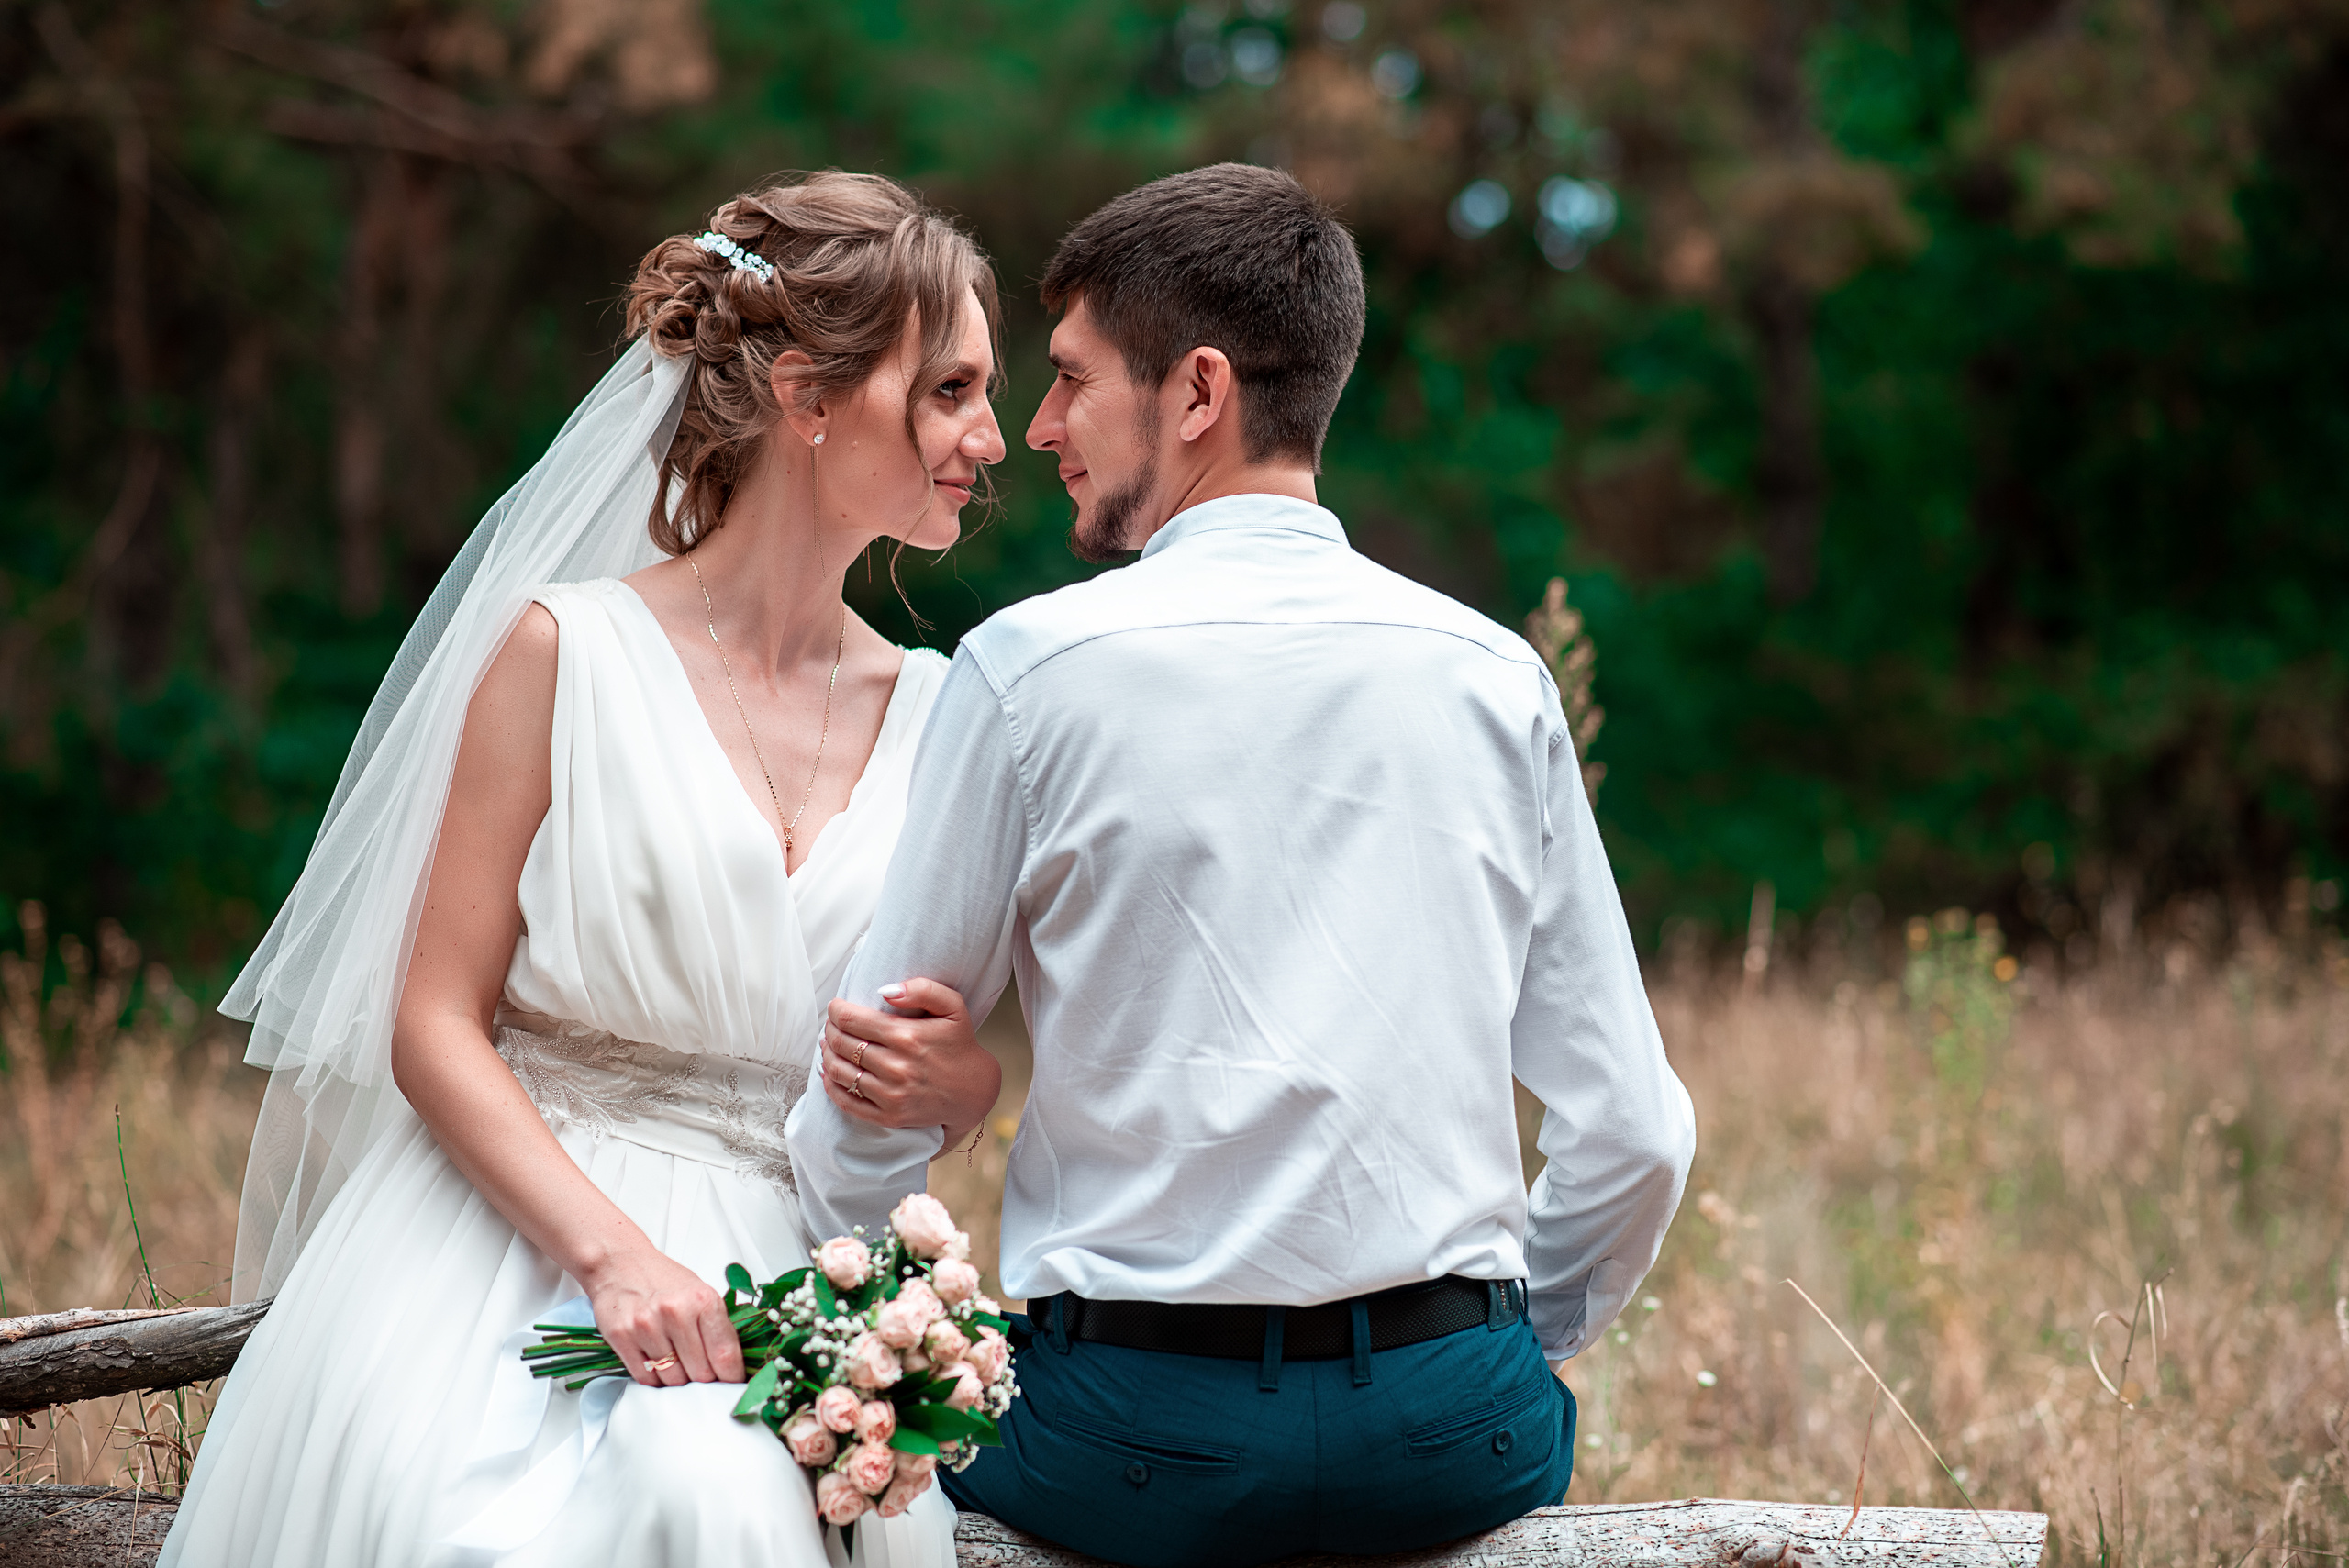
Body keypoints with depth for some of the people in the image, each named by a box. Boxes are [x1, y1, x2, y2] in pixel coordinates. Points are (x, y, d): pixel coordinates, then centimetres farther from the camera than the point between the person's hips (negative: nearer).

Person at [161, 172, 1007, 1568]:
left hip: (781, 1274, 3)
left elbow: (960, 1095, 17)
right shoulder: (568, 651, -1)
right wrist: (616, 1252, -18)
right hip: (514, 1236, -2)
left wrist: (950, 1071, -8)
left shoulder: (932, 712, 11)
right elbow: (434, 1028, -4)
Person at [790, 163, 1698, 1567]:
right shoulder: (1495, 676, 4)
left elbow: (869, 1118, 3)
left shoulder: (1033, 668, -5)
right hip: (1458, 1440, 4)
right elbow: (1632, 1136, 4)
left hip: (1142, 1446, -3)